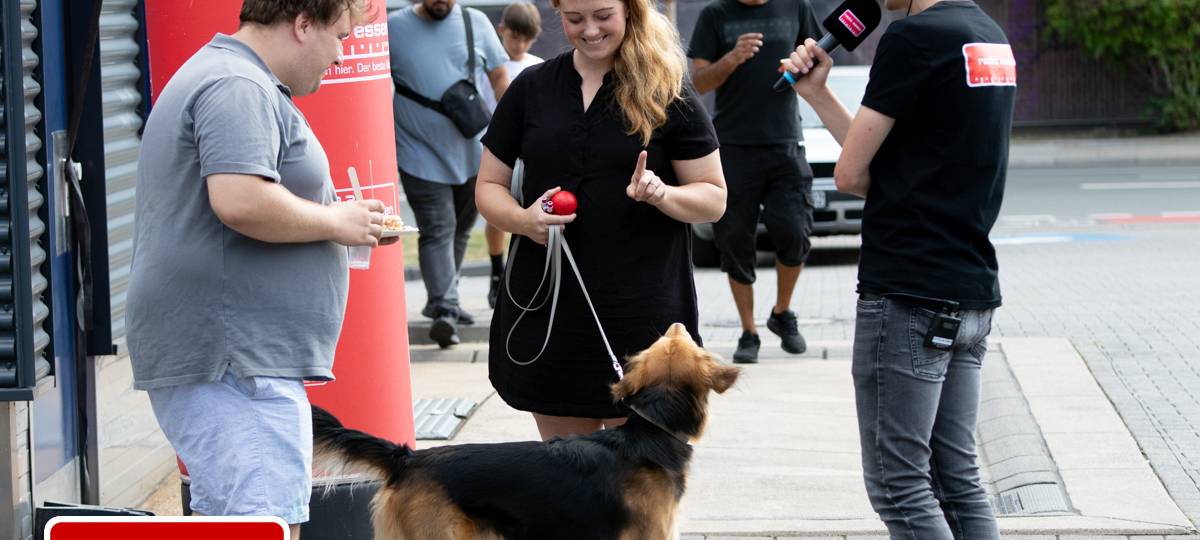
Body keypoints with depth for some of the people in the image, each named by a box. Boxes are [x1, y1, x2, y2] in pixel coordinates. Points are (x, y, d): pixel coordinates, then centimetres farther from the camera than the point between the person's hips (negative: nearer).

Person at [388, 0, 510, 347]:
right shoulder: (393, 28, -2)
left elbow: (499, 77, 9)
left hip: (474, 154, 3)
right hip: (422, 157, -3)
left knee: (459, 230, 15)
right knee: (437, 232, -12)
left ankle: (442, 300, 30)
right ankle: (444, 311, -19)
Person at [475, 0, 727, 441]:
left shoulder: (669, 95, 1)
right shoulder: (532, 89, 9)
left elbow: (714, 197, 3)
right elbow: (488, 186, 12)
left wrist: (662, 194, -19)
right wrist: (521, 219, -10)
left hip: (640, 312, -3)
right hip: (547, 306, 3)